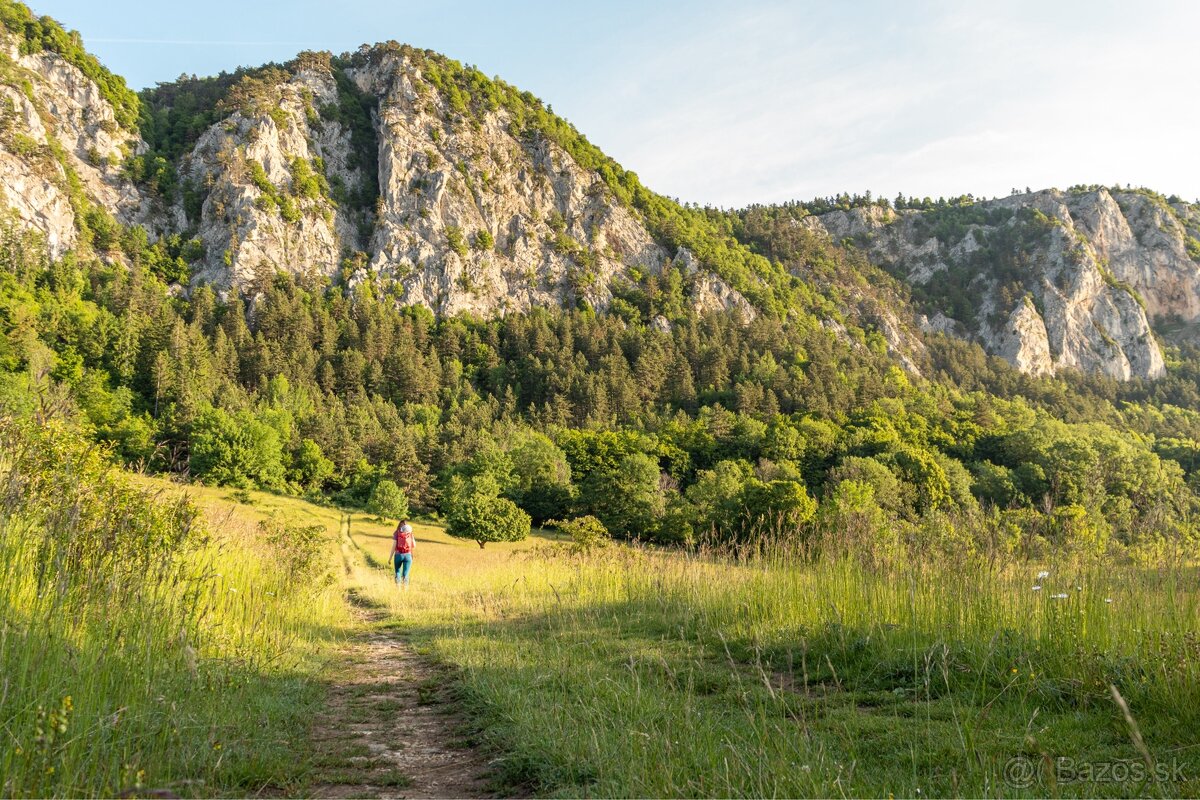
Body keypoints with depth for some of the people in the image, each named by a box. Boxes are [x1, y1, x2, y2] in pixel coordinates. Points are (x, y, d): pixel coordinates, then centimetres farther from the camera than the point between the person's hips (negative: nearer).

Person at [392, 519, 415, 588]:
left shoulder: (397, 533, -2)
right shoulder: (410, 534, 3)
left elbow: (394, 546, -5)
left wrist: (390, 557, 0)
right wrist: (411, 535, 12)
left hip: (398, 555, -1)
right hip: (408, 555, 1)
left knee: (398, 572, 16)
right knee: (405, 574, 2)